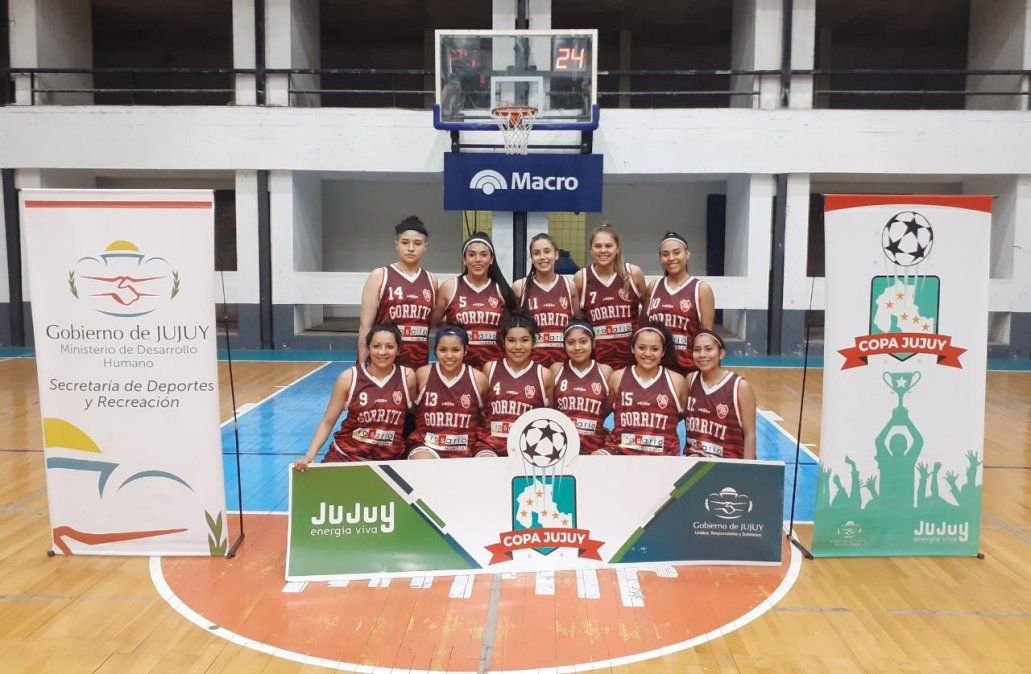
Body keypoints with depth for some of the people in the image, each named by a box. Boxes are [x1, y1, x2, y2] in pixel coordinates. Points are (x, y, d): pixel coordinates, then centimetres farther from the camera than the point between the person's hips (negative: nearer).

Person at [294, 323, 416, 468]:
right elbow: (327, 422, -2)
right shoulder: (349, 377, -6)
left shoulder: (407, 377, -5)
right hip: (345, 456, -1)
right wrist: (310, 455, -13)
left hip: (390, 460, 1)